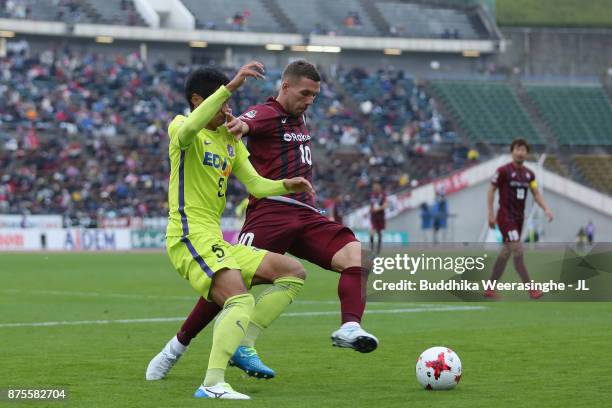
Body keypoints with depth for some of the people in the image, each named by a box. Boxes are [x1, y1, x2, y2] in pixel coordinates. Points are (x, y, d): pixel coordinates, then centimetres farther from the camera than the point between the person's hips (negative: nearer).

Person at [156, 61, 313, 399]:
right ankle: (212, 385, -38)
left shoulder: (230, 139, 19)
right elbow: (187, 130, -32)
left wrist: (285, 185, -7)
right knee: (240, 299, -30)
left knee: (293, 273, 10)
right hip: (190, 236, -9)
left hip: (215, 241, 9)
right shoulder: (181, 128, -5)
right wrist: (229, 87, -38)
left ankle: (239, 342, 1)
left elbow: (255, 185, 15)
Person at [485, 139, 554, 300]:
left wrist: (546, 209, -11)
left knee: (506, 253, 10)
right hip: (506, 216, -7)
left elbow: (536, 194, 7)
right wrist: (491, 214, -11)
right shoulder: (503, 171, -9)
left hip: (519, 218, 7)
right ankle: (531, 289, -16)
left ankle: (490, 289, 19)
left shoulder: (529, 174, 8)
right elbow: (491, 191, -6)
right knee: (518, 251, -14)